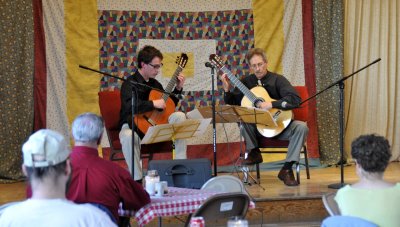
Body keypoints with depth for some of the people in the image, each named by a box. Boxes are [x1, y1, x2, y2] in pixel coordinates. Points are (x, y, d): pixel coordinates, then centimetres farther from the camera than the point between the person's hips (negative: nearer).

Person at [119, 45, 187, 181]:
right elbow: (129, 106, -33)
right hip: (132, 125, -6)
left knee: (179, 116, -13)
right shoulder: (130, 83, -13)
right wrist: (153, 104, -33)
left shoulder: (154, 83, 10)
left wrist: (178, 88, 9)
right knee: (128, 136, -41)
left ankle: (181, 163, -12)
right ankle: (137, 179, -29)